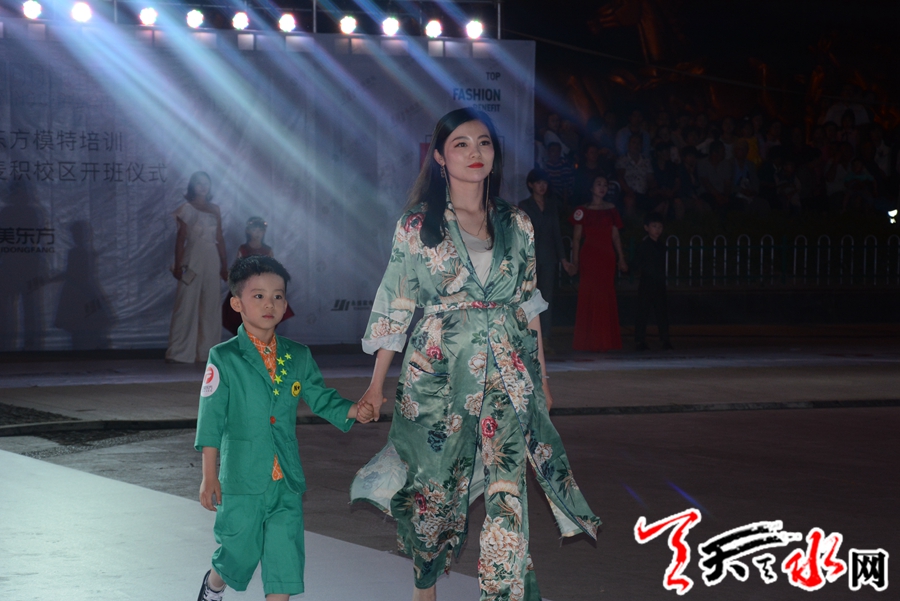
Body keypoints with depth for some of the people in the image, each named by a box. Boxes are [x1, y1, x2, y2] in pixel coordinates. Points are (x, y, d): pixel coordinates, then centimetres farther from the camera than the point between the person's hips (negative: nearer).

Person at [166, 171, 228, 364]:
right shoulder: (187, 209, 2)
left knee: (211, 307, 4)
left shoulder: (215, 210, 14)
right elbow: (180, 238, -2)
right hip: (192, 260, -5)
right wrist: (178, 265, -9)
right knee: (187, 305, -8)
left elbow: (220, 239, 15)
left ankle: (207, 350, 9)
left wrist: (224, 265, 12)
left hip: (212, 261, 5)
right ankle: (180, 352, -7)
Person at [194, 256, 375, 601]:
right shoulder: (224, 358, -6)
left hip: (288, 481, 4)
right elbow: (211, 419, -6)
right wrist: (209, 478, -8)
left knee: (285, 554, 1)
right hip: (242, 479, -3)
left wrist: (352, 411, -8)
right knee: (240, 553, 9)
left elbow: (320, 397, 13)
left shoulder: (298, 358, 7)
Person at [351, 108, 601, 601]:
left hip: (506, 374, 2)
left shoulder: (517, 226, 8)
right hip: (438, 371, -1)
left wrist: (541, 376, 15)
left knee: (506, 490, -9)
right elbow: (395, 307, 1)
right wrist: (376, 385, -1)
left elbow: (528, 305, 14)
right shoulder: (417, 225, 0)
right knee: (436, 485, 7)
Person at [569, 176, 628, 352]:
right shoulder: (583, 211, 4)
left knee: (607, 297, 2)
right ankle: (587, 341, -1)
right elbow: (576, 238, 0)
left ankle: (605, 340, 7)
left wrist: (621, 258, 6)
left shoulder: (611, 209, 13)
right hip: (588, 257, -3)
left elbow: (615, 236, 13)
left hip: (607, 258, 3)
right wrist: (575, 261, -7)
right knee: (588, 296, -5)